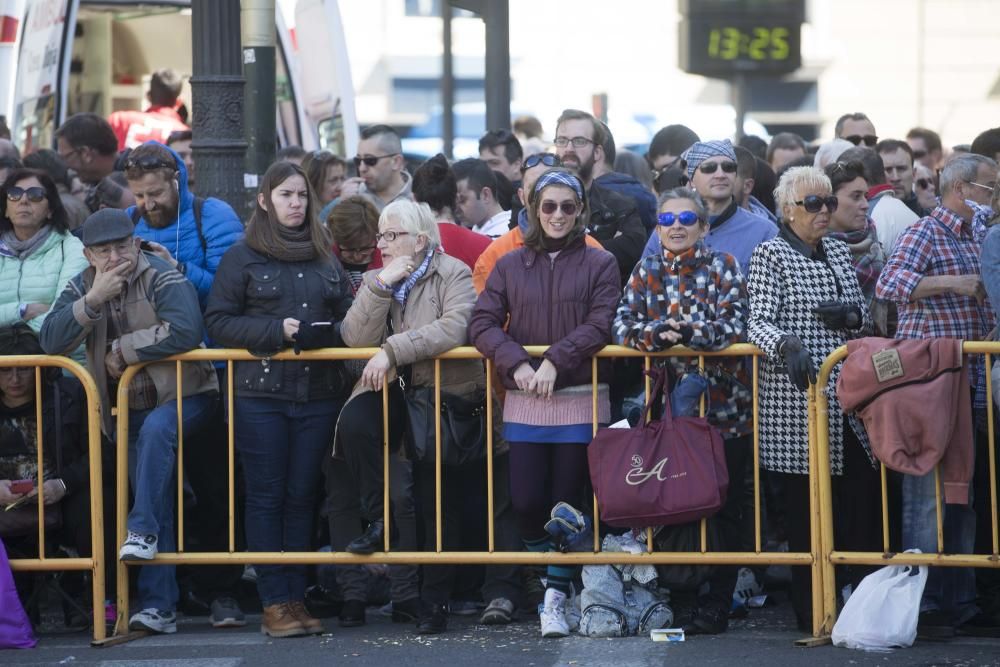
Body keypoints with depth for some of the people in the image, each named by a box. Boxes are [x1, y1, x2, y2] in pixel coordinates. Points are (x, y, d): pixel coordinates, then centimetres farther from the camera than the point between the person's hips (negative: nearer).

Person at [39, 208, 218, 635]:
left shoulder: (162, 279, -15)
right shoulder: (81, 287, 1)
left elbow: (185, 330, -31)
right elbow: (50, 341, -12)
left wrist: (123, 350, -20)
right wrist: (93, 301, -24)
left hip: (183, 394, -5)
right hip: (129, 408, 5)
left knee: (155, 429, -38)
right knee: (158, 508, 3)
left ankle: (142, 531, -30)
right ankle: (158, 607, 4)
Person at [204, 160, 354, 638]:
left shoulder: (325, 257, 14)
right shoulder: (242, 257, 3)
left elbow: (348, 313, 16)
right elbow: (218, 320, -3)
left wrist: (330, 333, -7)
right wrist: (277, 331, -13)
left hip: (318, 393, 3)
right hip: (261, 394, -3)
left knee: (303, 495, 4)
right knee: (267, 496, -3)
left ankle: (296, 597, 9)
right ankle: (274, 603, -1)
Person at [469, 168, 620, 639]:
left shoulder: (599, 264, 5)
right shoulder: (510, 266, 11)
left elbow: (599, 325, -7)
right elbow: (482, 324, 2)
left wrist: (557, 360, -19)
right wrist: (516, 362, -15)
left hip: (580, 402, -2)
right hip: (524, 404, 2)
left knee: (566, 502, 0)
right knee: (525, 500, -4)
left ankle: (556, 598, 8)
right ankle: (549, 577, 20)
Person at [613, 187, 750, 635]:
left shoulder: (723, 268, 1)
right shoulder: (646, 273, 10)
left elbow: (733, 328, -10)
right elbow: (622, 327, -2)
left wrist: (689, 332, -25)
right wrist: (656, 334, -22)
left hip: (723, 407, -3)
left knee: (722, 509, 0)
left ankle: (716, 606, 5)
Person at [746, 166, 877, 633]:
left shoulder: (839, 253, 18)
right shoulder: (770, 256, -1)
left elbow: (866, 321, 24)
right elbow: (759, 322, -11)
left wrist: (853, 316, 0)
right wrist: (787, 345, -32)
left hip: (848, 397, 6)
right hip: (798, 400, -6)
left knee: (862, 497, 0)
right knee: (805, 503, -3)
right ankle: (812, 611, 1)